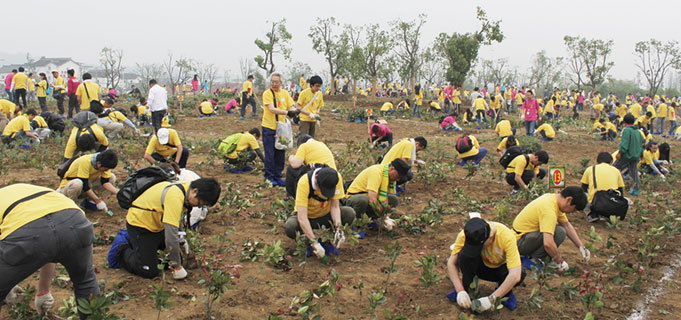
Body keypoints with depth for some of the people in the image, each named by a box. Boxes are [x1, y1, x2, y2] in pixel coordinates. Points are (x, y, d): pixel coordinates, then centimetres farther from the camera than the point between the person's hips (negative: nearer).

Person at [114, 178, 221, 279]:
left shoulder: (185, 187, -8)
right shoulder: (175, 198, -37)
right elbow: (171, 236, -35)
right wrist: (177, 266, -25)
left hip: (157, 224, 9)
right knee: (150, 272, -11)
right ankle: (124, 252, 13)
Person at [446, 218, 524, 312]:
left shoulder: (507, 237, -36)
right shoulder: (465, 235, -30)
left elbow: (515, 276, -42)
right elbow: (451, 263, -22)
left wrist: (491, 299, -42)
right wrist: (460, 290, -33)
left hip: (501, 267, -1)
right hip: (482, 266, 1)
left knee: (520, 274, -35)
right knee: (464, 254, -33)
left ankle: (506, 292, -2)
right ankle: (467, 289, -10)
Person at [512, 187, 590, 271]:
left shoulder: (554, 198, 3)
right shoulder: (549, 209, -28)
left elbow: (567, 226, 16)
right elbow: (548, 244, -35)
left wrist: (581, 247, 11)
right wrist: (560, 261, -20)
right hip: (519, 242, -10)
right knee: (559, 232, -23)